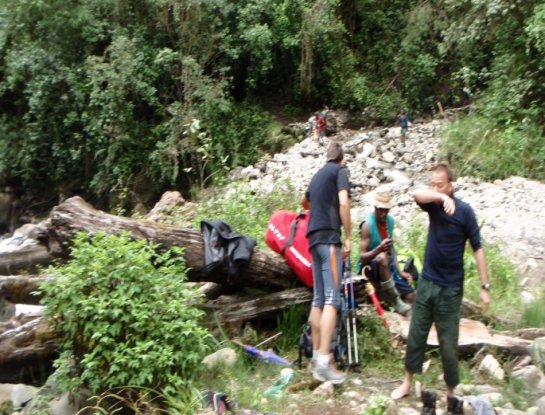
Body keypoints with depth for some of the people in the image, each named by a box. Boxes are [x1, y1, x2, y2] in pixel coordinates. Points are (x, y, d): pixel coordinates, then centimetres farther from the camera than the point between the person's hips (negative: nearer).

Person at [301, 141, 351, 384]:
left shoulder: (318, 174, 24)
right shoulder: (340, 171, 2)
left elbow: (305, 201, 43)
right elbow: (343, 203, -14)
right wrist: (348, 237, -9)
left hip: (314, 237, 8)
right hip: (329, 237, -8)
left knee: (318, 299, 11)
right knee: (332, 300, -13)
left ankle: (317, 355, 16)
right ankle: (323, 363, -21)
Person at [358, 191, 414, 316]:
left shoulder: (390, 220, 3)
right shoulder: (368, 225, -18)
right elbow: (362, 257, -21)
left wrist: (400, 271, 4)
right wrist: (379, 249, -38)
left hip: (389, 267, 6)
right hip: (371, 267, -6)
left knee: (410, 296, -5)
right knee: (382, 258, -40)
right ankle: (395, 301, -26)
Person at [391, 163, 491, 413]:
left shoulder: (464, 211, -10)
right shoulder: (434, 204, 0)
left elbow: (477, 248, -8)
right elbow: (417, 195, -22)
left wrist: (484, 286, -12)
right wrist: (442, 197, -39)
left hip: (450, 288, -4)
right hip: (427, 282, 4)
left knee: (448, 343, 3)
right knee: (416, 335, 10)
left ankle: (451, 393, 18)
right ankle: (407, 383, 25)